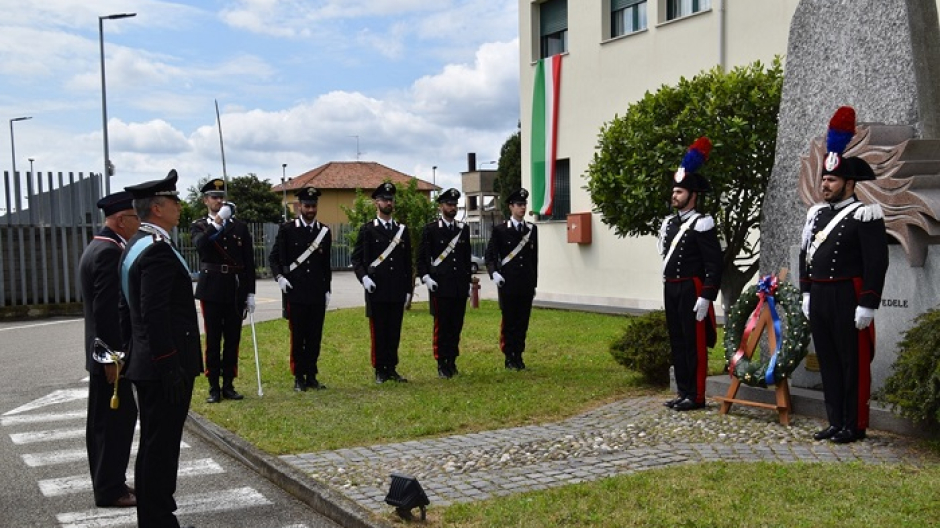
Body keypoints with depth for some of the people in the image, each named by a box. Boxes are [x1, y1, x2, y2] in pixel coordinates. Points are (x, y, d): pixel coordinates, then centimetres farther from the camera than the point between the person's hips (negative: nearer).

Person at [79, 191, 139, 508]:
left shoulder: (97, 247, 13)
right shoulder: (110, 252, -19)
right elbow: (106, 310, -24)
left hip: (103, 353, 11)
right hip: (113, 355, -11)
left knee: (104, 420, 16)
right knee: (117, 420, -2)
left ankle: (108, 484, 26)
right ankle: (111, 490, 7)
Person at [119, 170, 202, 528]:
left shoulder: (138, 245, 14)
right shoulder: (158, 249, -18)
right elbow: (155, 315, -24)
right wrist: (171, 367, -22)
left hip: (148, 365, 11)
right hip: (165, 367, -11)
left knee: (156, 444, 17)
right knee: (159, 447, -3)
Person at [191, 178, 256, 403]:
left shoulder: (240, 226, 8)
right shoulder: (199, 226, 4)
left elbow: (249, 262, 7)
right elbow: (200, 245, -21)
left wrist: (250, 293, 3)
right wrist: (219, 221, -25)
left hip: (236, 291, 2)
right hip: (211, 291, -2)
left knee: (233, 339, 6)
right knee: (213, 340, 2)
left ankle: (229, 385, 15)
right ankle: (214, 387, 8)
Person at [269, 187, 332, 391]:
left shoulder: (324, 232, 9)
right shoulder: (287, 229, 1)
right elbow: (274, 257, 4)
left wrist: (327, 290, 10)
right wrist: (279, 277, -12)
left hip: (317, 294, 3)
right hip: (295, 292, -3)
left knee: (315, 336, 5)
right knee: (297, 336, 2)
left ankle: (311, 376, 15)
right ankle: (299, 377, 10)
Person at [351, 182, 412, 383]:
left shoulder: (402, 230, 12)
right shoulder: (367, 230, 1)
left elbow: (408, 262, 14)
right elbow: (356, 258, 0)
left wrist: (408, 289, 10)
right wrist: (364, 277, -16)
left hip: (397, 291, 3)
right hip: (377, 291, -3)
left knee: (394, 331, 6)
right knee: (378, 332, 2)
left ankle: (392, 368, 15)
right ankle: (380, 371, 10)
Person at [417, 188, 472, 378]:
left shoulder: (463, 229, 11)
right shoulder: (431, 230, -1)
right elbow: (421, 257, 0)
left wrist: (468, 282, 15)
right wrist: (426, 277, -12)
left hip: (460, 286, 4)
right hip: (440, 286, -4)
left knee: (457, 325, 6)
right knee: (441, 325, -1)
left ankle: (452, 361, 17)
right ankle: (442, 364, 6)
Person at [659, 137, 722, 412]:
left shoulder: (701, 224, -11)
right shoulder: (669, 222, 13)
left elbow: (714, 264, -15)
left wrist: (706, 297, -20)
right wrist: (669, 286, 18)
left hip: (692, 290, -8)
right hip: (670, 289, 8)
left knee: (694, 342, -1)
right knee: (677, 341, 12)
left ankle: (696, 396, 6)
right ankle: (683, 391, 21)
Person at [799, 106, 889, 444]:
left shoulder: (865, 214, -9)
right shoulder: (816, 213, 13)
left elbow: (877, 263, -13)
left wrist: (867, 305, -17)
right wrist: (806, 294, 13)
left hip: (848, 298, -7)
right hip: (818, 298, 7)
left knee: (853, 362, 1)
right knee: (828, 361, 11)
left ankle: (855, 425, 10)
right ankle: (836, 422, 20)